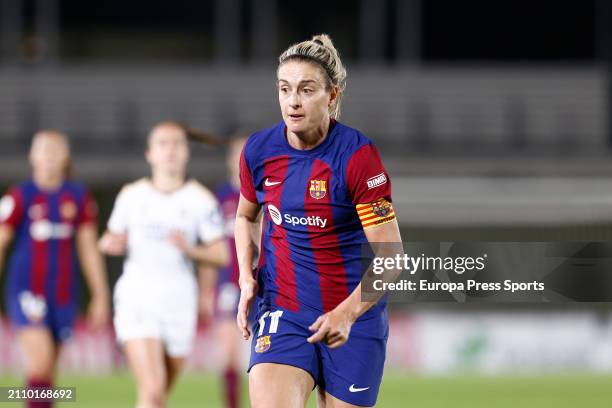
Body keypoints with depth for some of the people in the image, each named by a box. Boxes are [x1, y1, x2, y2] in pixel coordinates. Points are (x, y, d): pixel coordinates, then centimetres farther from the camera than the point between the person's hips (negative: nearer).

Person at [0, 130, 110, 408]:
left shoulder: (79, 197, 7)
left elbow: (88, 249, 11)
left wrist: (100, 296, 9)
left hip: (64, 296, 4)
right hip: (27, 293, -4)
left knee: (47, 372, 9)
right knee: (41, 361, -21)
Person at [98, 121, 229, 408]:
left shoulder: (200, 199, 2)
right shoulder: (131, 195, 5)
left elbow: (221, 256, 1)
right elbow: (115, 240, 17)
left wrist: (190, 249, -18)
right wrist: (110, 244, -7)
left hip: (179, 300, 1)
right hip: (137, 298, -1)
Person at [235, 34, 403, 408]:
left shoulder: (357, 154, -15)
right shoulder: (259, 151, -1)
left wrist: (348, 313, -29)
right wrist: (247, 278, 4)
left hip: (353, 318, -2)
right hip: (282, 312, 2)